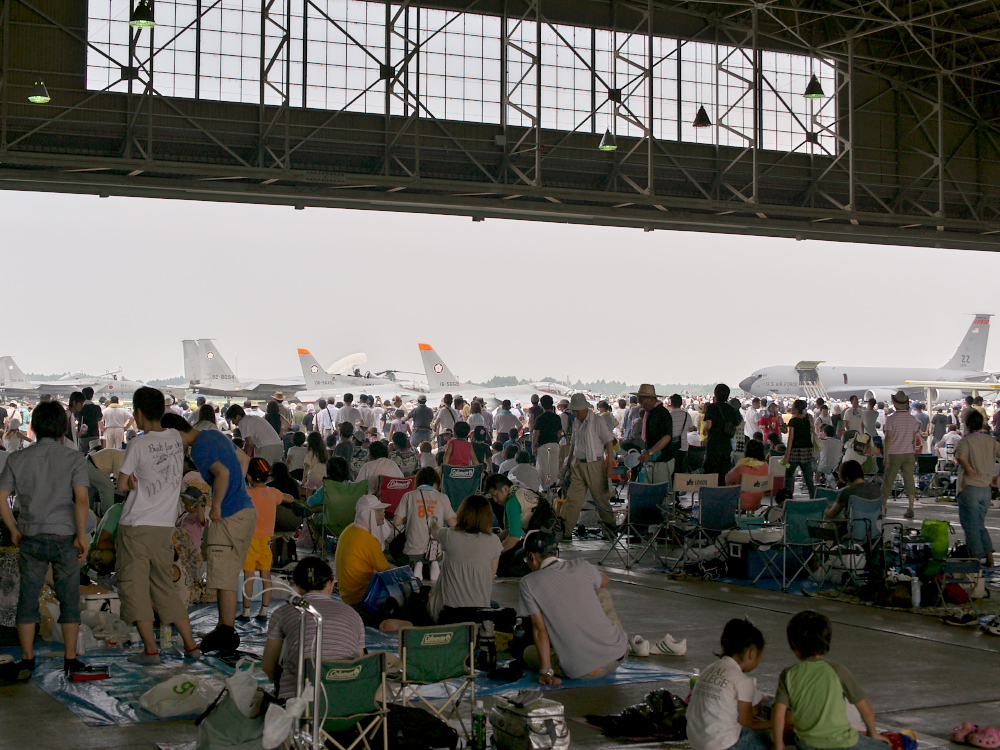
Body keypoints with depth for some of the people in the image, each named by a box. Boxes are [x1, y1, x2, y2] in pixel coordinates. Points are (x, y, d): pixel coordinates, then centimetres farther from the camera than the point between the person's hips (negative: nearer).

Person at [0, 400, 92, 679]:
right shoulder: (73, 458, -5)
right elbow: (81, 500, -15)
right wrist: (82, 534, -9)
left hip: (31, 539, 2)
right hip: (65, 536, -2)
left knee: (27, 600, 10)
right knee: (69, 600, 8)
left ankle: (27, 661, 11)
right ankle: (71, 661, 10)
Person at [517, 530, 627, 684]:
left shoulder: (528, 584, -4)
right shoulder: (582, 566, 4)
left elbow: (539, 629, -6)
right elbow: (605, 581, 27)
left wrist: (546, 672, -4)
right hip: (619, 655, 2)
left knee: (529, 653, 26)